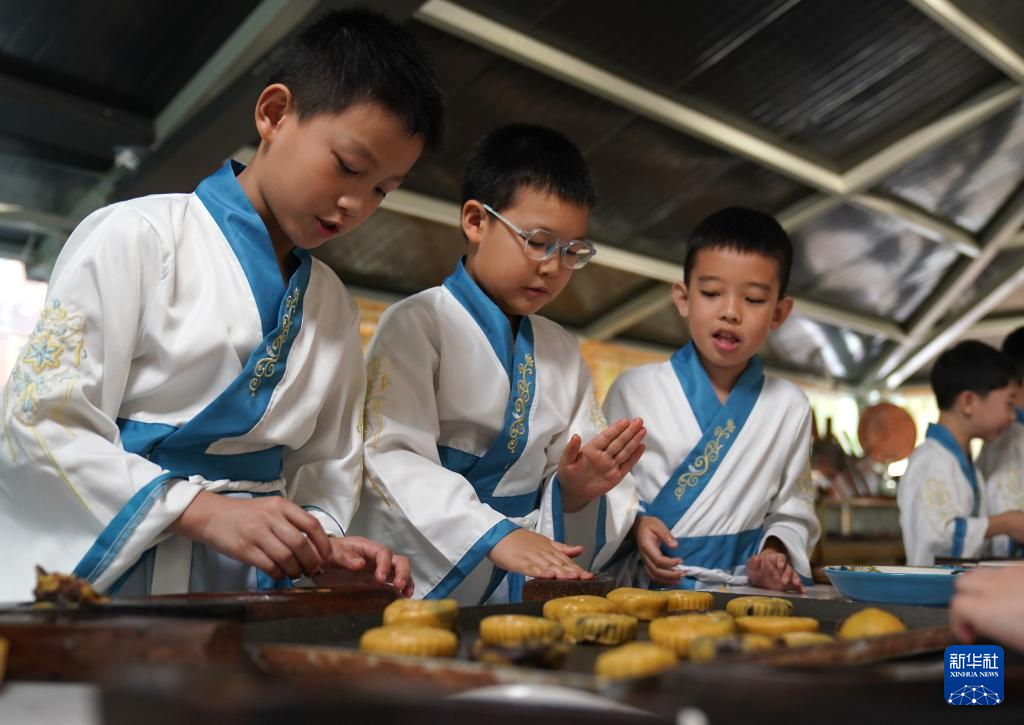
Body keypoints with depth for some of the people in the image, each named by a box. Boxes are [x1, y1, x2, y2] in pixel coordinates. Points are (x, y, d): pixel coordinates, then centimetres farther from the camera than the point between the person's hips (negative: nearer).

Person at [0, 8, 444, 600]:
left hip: (247, 589, 4)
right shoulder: (136, 237, -1)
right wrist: (202, 511, -15)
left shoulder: (336, 309, 15)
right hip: (104, 577, -4)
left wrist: (321, 542, -3)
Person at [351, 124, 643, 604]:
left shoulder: (563, 352, 15)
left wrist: (576, 488, -11)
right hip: (418, 583, -5)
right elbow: (393, 457, -15)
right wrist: (493, 534, -27)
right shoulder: (417, 323, -3)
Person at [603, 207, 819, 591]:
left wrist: (775, 553, -3)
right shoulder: (634, 389, 3)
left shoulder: (791, 407, 9)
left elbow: (793, 509, 16)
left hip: (742, 588, 3)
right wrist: (634, 524, -12)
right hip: (641, 587, -2)